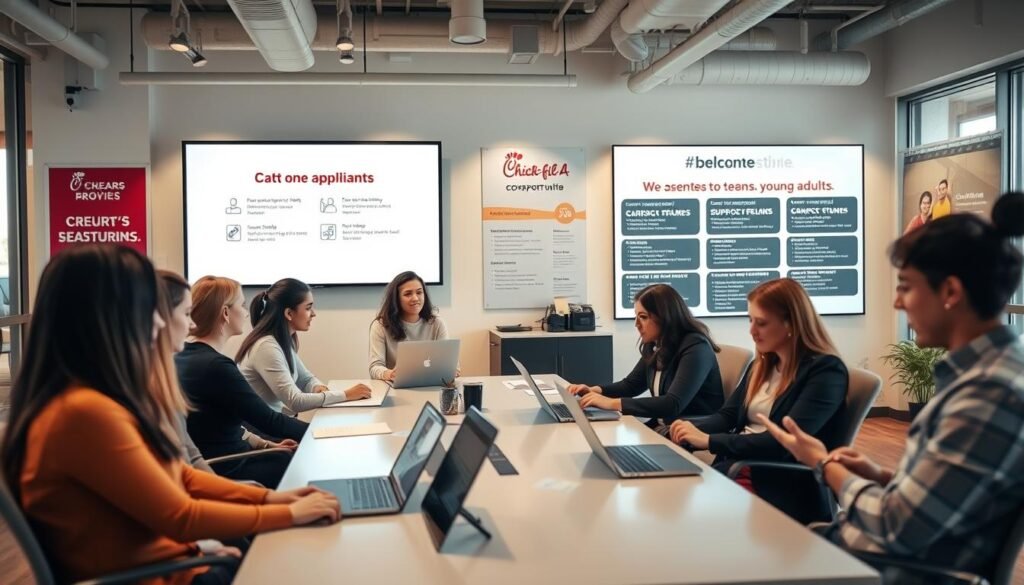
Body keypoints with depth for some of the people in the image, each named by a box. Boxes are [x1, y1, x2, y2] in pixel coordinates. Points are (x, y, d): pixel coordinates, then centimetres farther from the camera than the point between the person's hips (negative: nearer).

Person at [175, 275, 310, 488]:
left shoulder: (186, 356, 6)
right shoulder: (215, 365, -24)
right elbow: (269, 420, -19)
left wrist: (266, 445, 12)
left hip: (220, 460, 9)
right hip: (226, 470, -9)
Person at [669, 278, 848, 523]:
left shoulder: (825, 371, -10)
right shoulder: (762, 364, 14)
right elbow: (728, 415, 11)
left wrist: (709, 441, -22)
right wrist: (693, 431, -11)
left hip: (783, 488, -7)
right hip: (734, 466, 7)